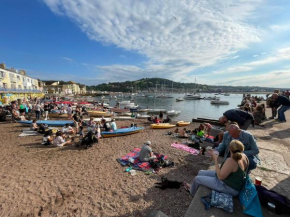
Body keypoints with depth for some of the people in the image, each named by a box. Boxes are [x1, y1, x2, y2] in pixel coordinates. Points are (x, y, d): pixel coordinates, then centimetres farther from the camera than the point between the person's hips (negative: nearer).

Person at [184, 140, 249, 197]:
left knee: (197, 178, 2)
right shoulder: (244, 156, -8)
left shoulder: (231, 161, -36)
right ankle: (193, 187, 41)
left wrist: (215, 160, -26)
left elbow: (220, 176, -30)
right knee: (201, 172, 15)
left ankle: (192, 192, 34)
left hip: (229, 188, -9)